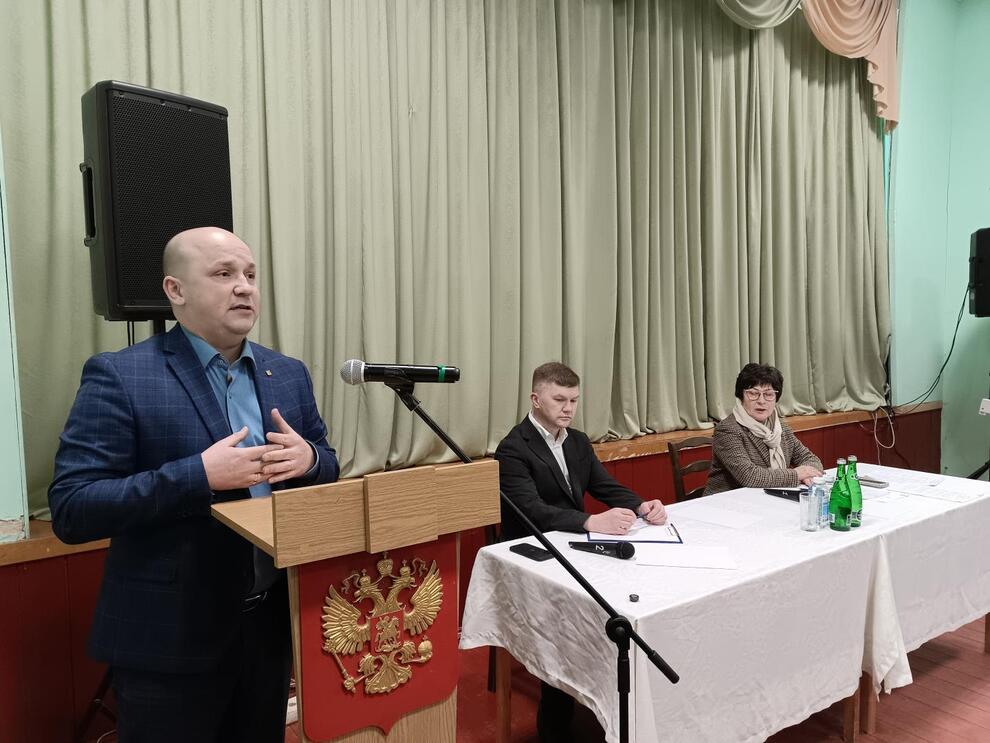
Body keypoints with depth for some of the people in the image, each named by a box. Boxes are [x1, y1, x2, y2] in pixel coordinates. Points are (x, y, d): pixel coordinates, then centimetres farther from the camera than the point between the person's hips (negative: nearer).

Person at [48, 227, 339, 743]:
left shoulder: (288, 374, 5)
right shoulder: (119, 377, -11)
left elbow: (329, 472, 11)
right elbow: (71, 510, -16)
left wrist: (308, 459, -12)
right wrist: (199, 475, -26)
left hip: (272, 622, 5)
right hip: (170, 637, -5)